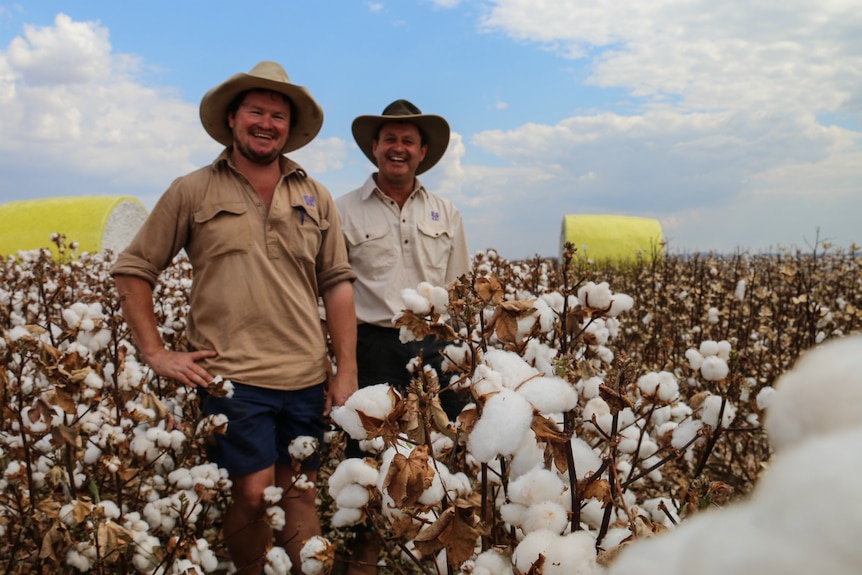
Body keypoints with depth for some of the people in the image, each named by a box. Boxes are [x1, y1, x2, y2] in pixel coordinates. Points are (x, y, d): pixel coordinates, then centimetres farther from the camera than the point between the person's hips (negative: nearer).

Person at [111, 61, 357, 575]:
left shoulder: (315, 198, 11)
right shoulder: (192, 192, 3)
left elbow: (338, 284, 9)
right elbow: (132, 269, 7)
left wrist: (347, 373, 3)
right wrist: (156, 353, 0)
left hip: (306, 379, 3)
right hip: (232, 375, -3)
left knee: (300, 497, 9)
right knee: (253, 495, -5)